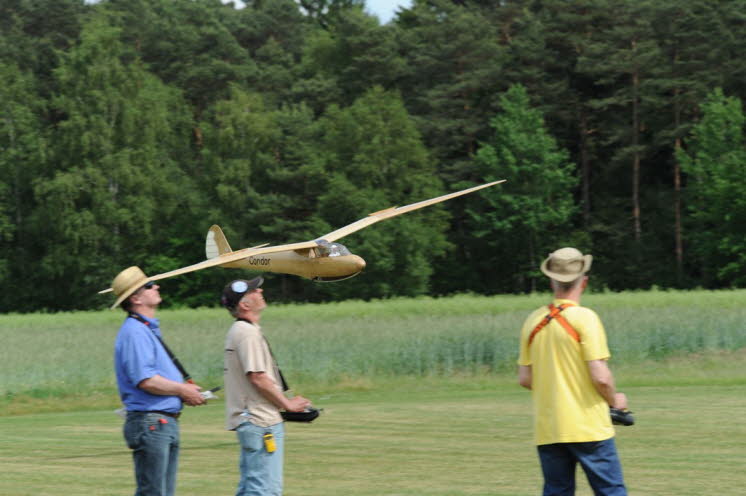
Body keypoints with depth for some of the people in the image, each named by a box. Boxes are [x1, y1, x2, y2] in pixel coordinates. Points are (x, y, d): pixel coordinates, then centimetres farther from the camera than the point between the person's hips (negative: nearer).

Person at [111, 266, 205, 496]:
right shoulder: (134, 332, -14)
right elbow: (146, 381, -23)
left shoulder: (150, 330, 19)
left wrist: (185, 390, 9)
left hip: (166, 423, 10)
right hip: (150, 423, -10)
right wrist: (181, 390, -11)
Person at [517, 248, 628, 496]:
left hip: (547, 429, 5)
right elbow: (600, 376, -15)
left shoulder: (533, 321, 6)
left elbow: (525, 378, 9)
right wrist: (614, 399, 3)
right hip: (588, 427, -5)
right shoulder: (585, 318, -10)